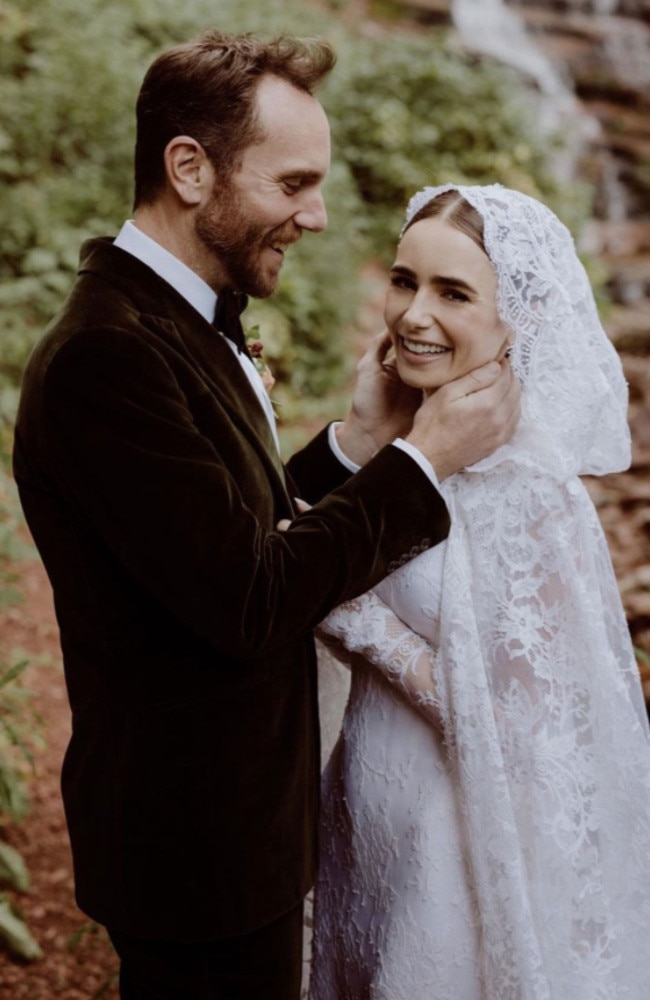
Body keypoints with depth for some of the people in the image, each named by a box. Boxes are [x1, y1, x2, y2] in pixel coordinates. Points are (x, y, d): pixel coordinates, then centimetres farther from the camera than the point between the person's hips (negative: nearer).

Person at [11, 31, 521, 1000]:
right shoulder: (105, 356, -26)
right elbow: (247, 606, -26)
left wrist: (354, 443, -5)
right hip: (199, 847, -9)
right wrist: (421, 461, -18)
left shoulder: (178, 323, 7)